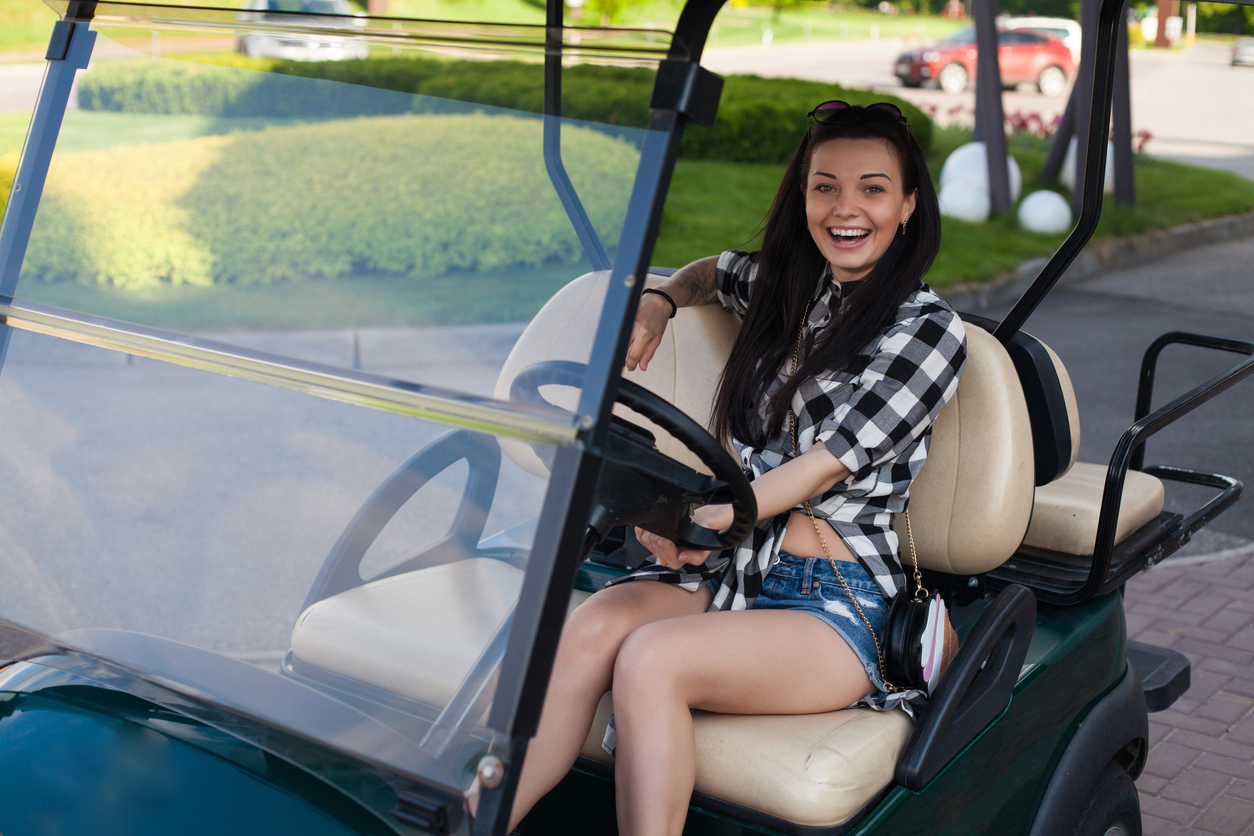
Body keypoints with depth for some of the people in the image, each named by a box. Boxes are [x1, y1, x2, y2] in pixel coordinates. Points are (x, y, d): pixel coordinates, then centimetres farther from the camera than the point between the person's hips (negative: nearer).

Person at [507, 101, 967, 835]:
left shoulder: (928, 328, -1)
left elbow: (830, 461, -13)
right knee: (591, 629, -27)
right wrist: (659, 301, 18)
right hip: (728, 566, 5)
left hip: (839, 602, -5)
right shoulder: (783, 282, 17)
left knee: (650, 660, -32)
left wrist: (714, 518, -27)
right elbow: (714, 272, 41)